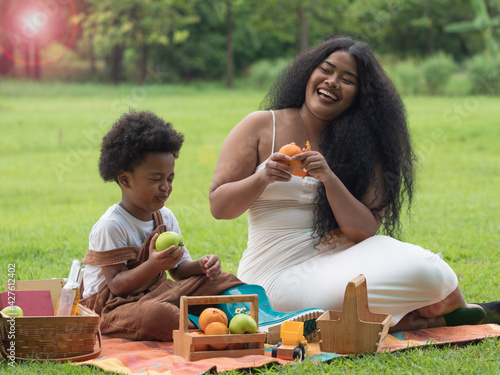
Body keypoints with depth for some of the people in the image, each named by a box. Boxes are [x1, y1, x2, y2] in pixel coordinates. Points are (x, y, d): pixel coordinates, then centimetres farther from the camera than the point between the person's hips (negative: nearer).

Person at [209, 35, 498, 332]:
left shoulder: (362, 145, 7)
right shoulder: (261, 127, 3)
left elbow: (366, 231, -5)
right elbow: (219, 206, 0)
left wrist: (329, 179, -19)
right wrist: (263, 178, -18)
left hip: (336, 258, 4)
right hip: (279, 273, -4)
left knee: (421, 268, -28)